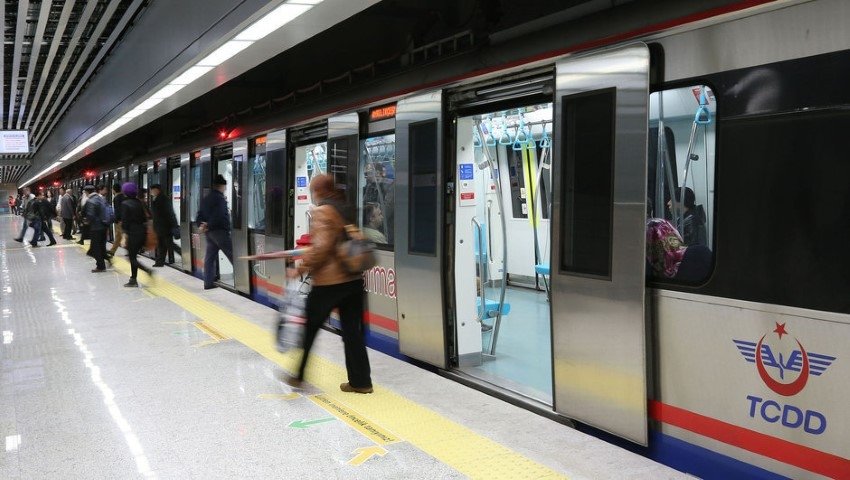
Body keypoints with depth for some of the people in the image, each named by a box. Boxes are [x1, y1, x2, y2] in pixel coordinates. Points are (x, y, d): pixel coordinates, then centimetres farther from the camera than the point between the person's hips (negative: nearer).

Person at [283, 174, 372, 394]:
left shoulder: (322, 211, -12)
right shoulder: (345, 209, 13)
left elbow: (321, 248, -21)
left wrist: (300, 269, -11)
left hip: (328, 282, -7)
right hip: (353, 279, 7)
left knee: (309, 328, 9)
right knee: (352, 330, 10)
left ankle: (298, 375, 22)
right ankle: (360, 381, 12)